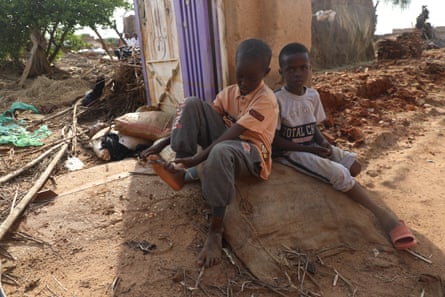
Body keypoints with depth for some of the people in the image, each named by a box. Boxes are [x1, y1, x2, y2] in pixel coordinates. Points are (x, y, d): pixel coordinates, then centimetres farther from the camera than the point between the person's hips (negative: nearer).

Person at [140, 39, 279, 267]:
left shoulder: (266, 100, -16)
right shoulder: (229, 92, 5)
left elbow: (233, 134, -27)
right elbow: (196, 120, 3)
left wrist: (197, 158, -34)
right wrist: (162, 144, -5)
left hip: (251, 152, -6)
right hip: (224, 141, 7)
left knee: (220, 151, -44)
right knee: (191, 104, -10)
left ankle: (216, 229, -33)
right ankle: (181, 170, -19)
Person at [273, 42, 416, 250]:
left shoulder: (312, 95, 4)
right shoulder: (277, 99, -16)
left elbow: (313, 127, 12)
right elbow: (275, 139, -16)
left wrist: (323, 143, -11)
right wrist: (310, 149, -19)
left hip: (312, 146, 7)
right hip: (289, 152, -7)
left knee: (353, 165, -9)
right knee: (339, 174, -23)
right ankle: (382, 215, -13)